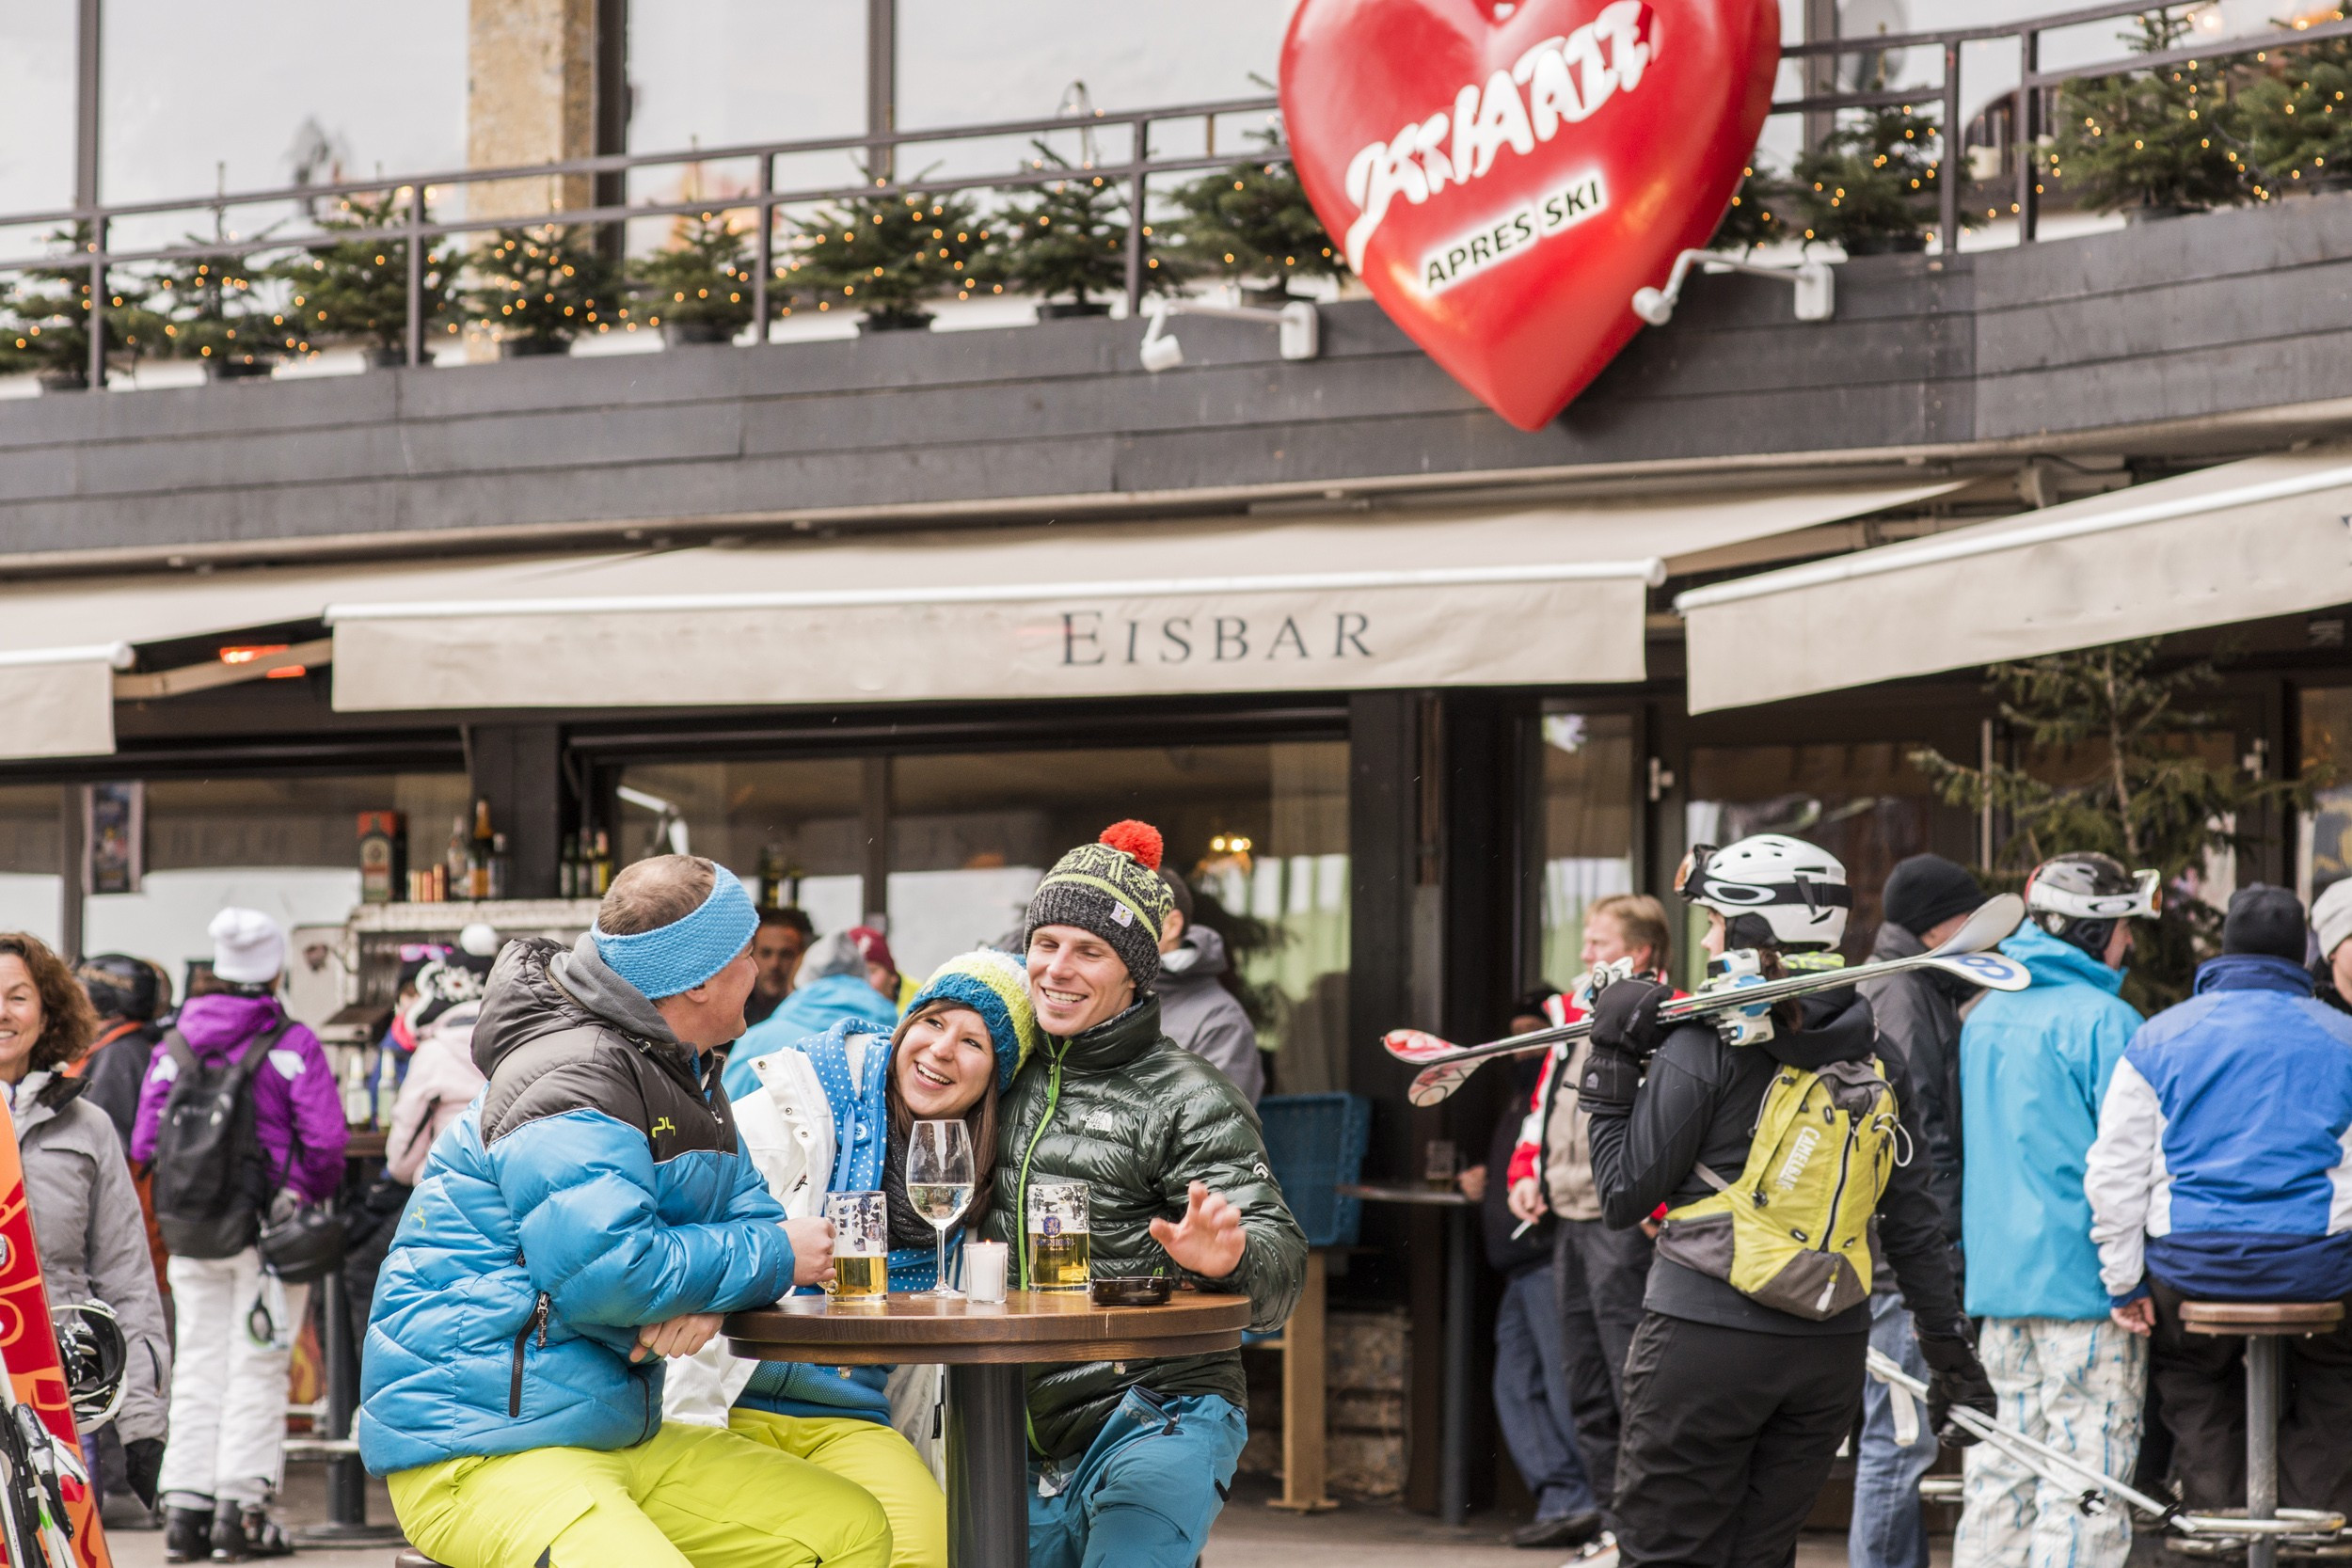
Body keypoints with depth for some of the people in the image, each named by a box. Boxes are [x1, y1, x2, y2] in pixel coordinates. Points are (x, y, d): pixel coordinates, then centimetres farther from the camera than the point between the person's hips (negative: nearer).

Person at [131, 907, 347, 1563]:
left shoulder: (175, 1044, 3)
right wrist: (315, 1195, 4)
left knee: (197, 1369, 9)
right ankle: (242, 1508, -1)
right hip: (271, 1228, -3)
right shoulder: (292, 1044, -8)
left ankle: (184, 1508, 7)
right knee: (256, 1370, 2)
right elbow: (326, 1140, -13)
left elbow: (145, 1144, 2)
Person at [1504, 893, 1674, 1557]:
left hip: (1626, 1224, -9)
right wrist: (1526, 1174, 13)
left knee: (1633, 1378, -10)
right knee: (1586, 1384, 12)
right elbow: (1543, 1105, 27)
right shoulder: (1573, 1016, 18)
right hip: (1568, 1221, 9)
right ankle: (1615, 1520, 20)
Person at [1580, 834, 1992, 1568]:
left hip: (1706, 1340, -5)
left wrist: (1609, 1066, 1)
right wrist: (1951, 1349, 15)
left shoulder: (1704, 1046, -9)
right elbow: (1914, 1220, 9)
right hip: (1830, 1351, 5)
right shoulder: (1873, 1054, 7)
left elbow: (1624, 1196, -7)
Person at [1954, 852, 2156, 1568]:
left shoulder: (1985, 1016, 12)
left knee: (1998, 1478, 10)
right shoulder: (2103, 1021, -11)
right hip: (2082, 1278, -7)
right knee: (2085, 1483, -4)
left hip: (1993, 1270, 7)